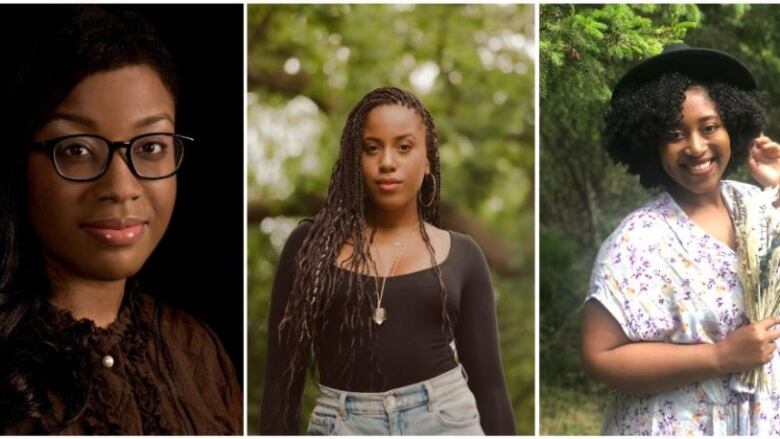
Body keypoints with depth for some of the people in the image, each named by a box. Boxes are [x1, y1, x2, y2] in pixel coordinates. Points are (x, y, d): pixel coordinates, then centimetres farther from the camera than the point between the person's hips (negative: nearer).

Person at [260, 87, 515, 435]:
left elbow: (487, 378, 5)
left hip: (444, 421, 1)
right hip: (343, 427, 0)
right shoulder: (311, 244, 2)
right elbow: (283, 373, 2)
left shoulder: (461, 255, 5)